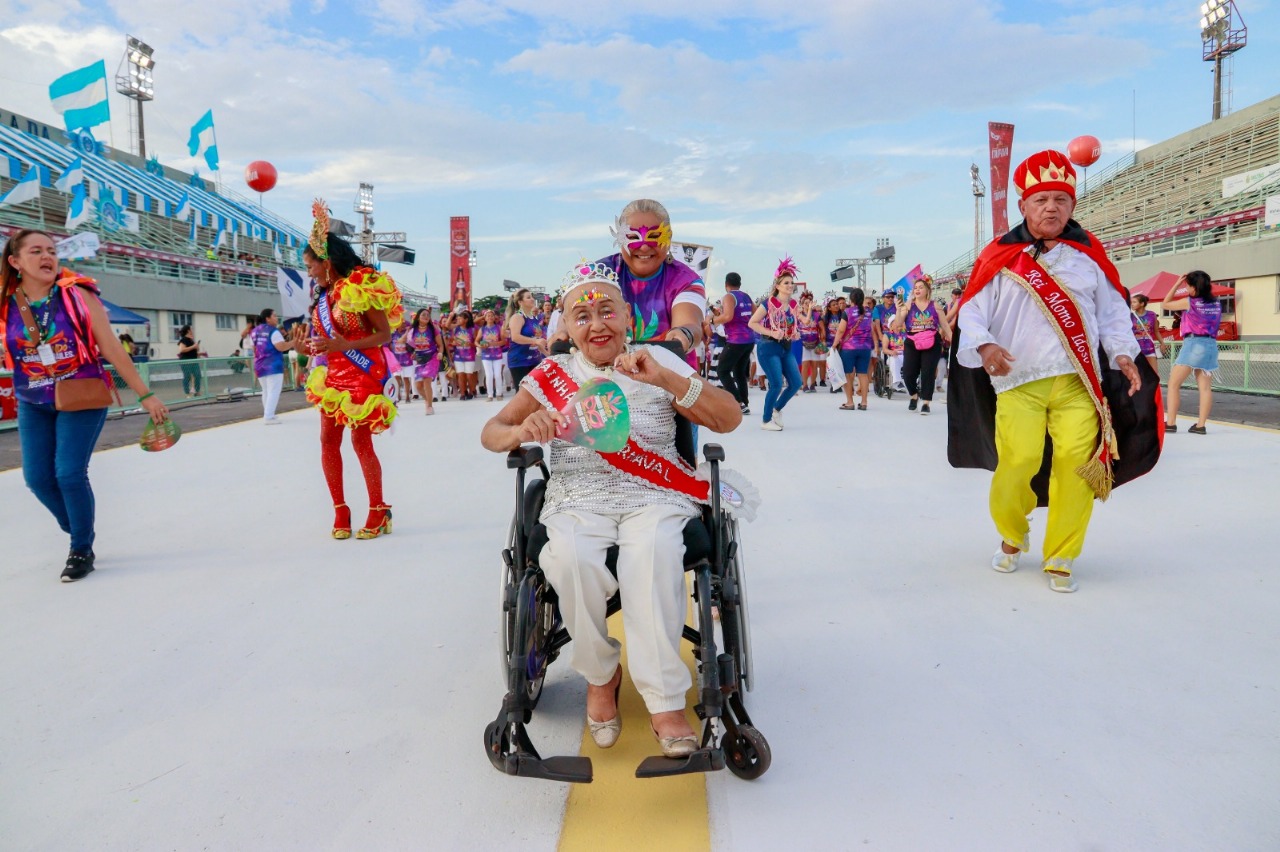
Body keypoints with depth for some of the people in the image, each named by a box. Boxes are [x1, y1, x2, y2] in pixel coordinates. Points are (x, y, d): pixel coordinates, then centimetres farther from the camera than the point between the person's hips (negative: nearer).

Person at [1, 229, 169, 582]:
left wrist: (145, 394, -11)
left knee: (69, 474, -10)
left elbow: (112, 349, -11)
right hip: (34, 404, 4)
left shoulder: (77, 294, -12)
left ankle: (82, 551, 10)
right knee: (37, 477, 3)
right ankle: (79, 532, 29)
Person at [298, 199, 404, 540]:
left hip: (362, 375, -7)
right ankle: (340, 511, 13)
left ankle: (379, 511, 7)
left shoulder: (360, 288, -12)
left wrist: (344, 346, -23)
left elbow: (384, 334, -15)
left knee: (361, 440, -6)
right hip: (333, 375, 7)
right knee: (328, 439, 4)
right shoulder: (324, 295, 10)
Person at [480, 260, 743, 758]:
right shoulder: (552, 373, 12)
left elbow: (729, 419, -3)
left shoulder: (659, 363, 8)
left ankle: (664, 700, -22)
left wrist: (665, 379, -18)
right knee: (571, 558, -31)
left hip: (654, 498, -1)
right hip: (578, 503, 1)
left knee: (652, 551, -34)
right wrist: (522, 430, -18)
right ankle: (600, 675, -5)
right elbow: (490, 434, 7)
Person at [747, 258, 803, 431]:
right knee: (776, 385, -11)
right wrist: (772, 333, -21)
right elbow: (752, 323, -12)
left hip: (786, 348, 7)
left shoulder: (794, 305, 7)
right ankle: (766, 421, 7)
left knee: (796, 383, 1)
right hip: (769, 347, -7)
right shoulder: (769, 303, -12)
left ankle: (777, 409, 27)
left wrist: (795, 334, 2)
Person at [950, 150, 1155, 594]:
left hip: (1078, 383, 2)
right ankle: (1012, 537, 18)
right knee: (1017, 462, -14)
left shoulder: (1089, 254, 12)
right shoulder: (999, 257, 3)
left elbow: (1112, 310, 16)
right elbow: (971, 311, 1)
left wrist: (1122, 352, 3)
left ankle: (1060, 559, 10)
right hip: (1018, 382, -2)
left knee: (1077, 463, -8)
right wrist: (984, 345, -17)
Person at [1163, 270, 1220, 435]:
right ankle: (1200, 425, -3)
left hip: (1193, 344, -6)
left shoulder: (1189, 302, -5)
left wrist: (1177, 284, 10)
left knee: (1174, 384, 0)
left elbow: (1166, 304, 6)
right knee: (1205, 387, 1)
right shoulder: (1216, 303, 11)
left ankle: (1170, 423, -5)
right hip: (1211, 345, 6)